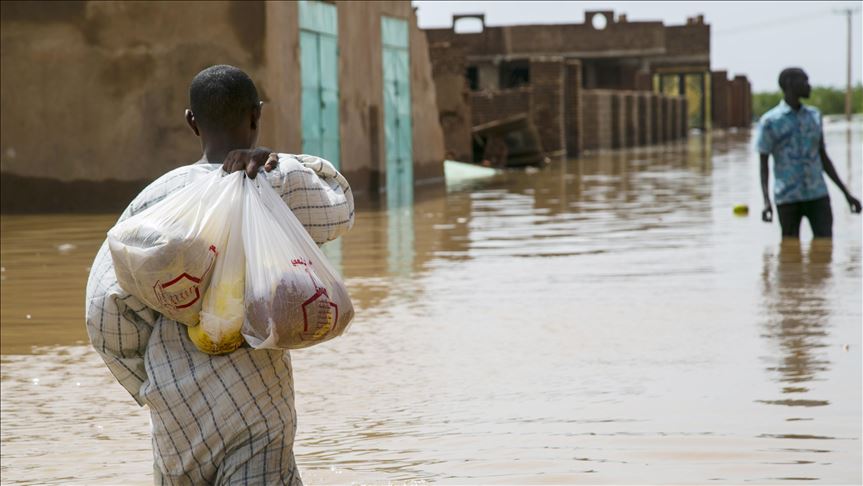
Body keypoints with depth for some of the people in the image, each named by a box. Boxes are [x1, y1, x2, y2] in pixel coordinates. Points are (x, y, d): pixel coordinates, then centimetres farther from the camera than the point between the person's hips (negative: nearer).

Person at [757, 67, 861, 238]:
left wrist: (846, 193, 15)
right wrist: (766, 202, -16)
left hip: (818, 195, 4)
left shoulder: (814, 116, 12)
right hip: (787, 198, -4)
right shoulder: (769, 121, -2)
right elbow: (763, 165, -2)